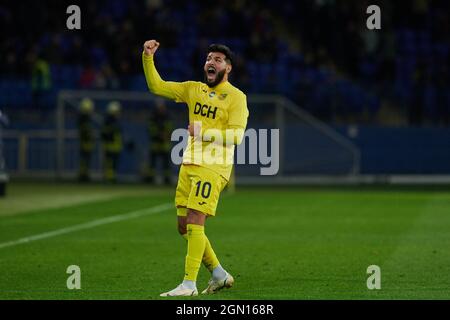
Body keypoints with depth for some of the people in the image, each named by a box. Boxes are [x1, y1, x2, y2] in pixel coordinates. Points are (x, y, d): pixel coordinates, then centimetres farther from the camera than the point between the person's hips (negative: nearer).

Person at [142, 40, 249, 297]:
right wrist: (148, 58, 2)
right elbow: (156, 86, 14)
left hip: (213, 167, -7)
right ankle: (220, 275, 20)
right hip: (189, 163, 8)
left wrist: (203, 132, -21)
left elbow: (236, 135, -15)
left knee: (194, 222, -15)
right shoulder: (194, 89, 15)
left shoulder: (236, 97, -4)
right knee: (184, 226, 8)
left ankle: (189, 284, -14)